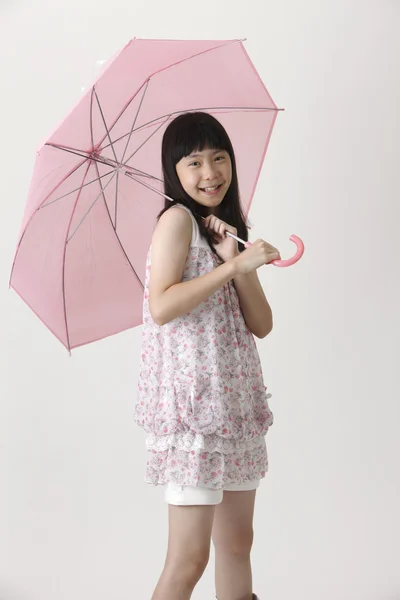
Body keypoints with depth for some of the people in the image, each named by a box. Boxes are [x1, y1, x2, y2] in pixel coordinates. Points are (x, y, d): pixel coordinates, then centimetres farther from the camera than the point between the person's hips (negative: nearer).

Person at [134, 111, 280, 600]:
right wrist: (235, 264, -20)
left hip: (236, 403, 8)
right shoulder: (177, 219, -6)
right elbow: (161, 307, -21)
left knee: (237, 543, 16)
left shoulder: (229, 230, 15)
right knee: (189, 558, -6)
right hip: (191, 404, -8)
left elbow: (261, 325, 5)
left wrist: (237, 262, -8)